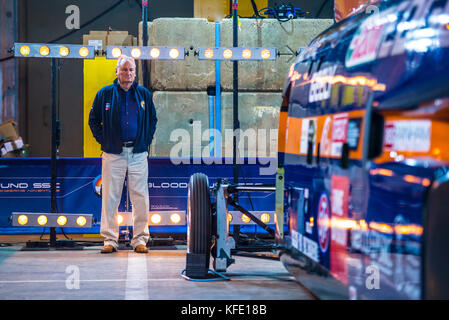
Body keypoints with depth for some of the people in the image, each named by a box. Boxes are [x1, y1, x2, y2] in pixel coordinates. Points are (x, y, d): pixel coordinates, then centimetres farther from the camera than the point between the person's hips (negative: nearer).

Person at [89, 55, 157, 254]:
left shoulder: (144, 95, 8)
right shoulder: (105, 94, 4)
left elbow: (153, 120, 18)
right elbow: (93, 120, 12)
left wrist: (146, 141, 7)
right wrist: (102, 140, 3)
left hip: (138, 153, 1)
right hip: (113, 153, -1)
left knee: (140, 198, 0)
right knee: (110, 197, -1)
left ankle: (140, 239, 8)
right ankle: (110, 239, 5)